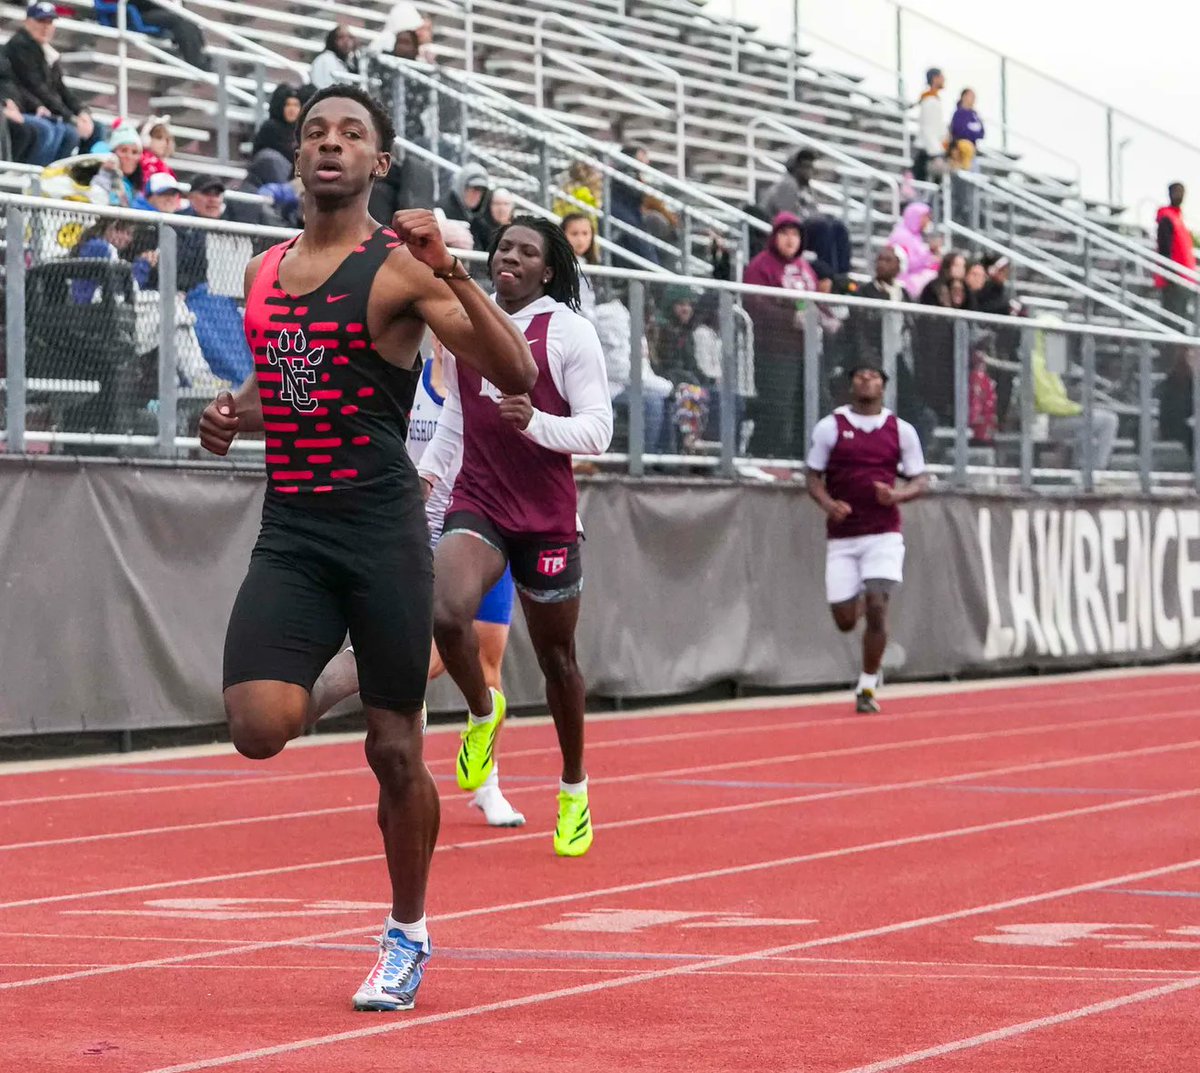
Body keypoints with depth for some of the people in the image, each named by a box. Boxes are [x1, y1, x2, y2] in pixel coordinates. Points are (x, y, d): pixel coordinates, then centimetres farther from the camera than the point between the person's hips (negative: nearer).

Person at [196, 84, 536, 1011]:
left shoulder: (399, 267, -7)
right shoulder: (264, 272, 12)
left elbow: (516, 377, -16)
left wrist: (449, 272, -27)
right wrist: (234, 414, 6)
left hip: (380, 525, -4)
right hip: (290, 526, 4)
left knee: (396, 749, 3)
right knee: (258, 728, -16)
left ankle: (408, 936, 20)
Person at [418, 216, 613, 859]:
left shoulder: (569, 332, -5)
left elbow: (598, 429, -9)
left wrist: (536, 422, -25)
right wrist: (429, 467, 23)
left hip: (547, 516, -2)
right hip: (476, 503, 2)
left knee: (557, 657, 8)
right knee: (446, 614, -25)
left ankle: (574, 789, 28)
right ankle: (482, 712, 6)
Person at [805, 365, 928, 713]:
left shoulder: (901, 430, 4)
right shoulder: (829, 427, 2)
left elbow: (920, 481, 7)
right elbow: (814, 478, 4)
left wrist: (897, 495, -14)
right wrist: (828, 504, -17)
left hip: (883, 533, 0)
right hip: (842, 536, 1)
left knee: (876, 610, -14)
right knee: (845, 620, -1)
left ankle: (867, 688, 0)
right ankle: (859, 603, 38)